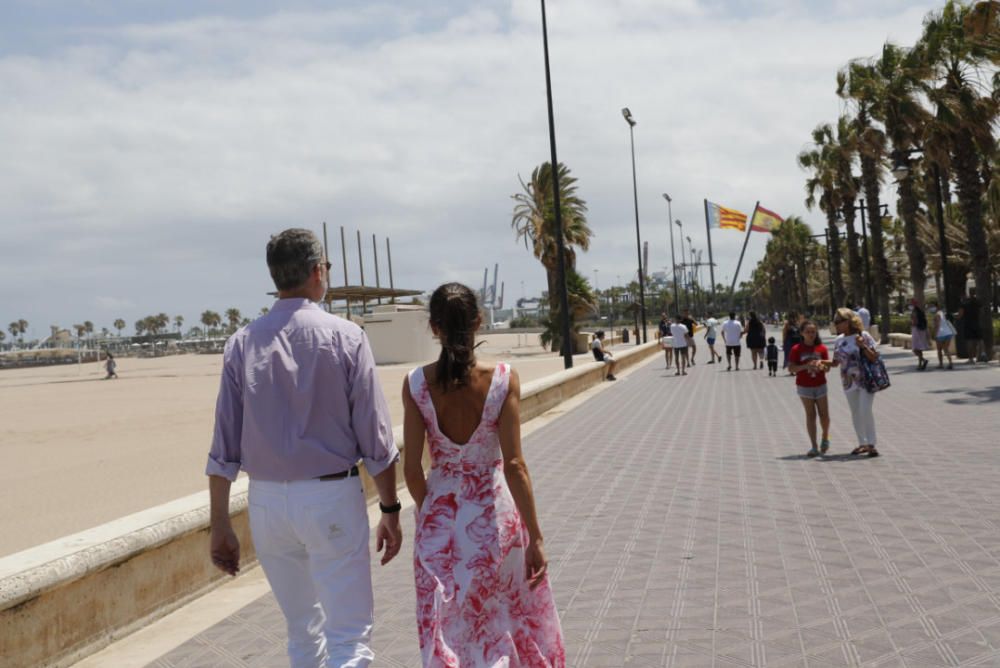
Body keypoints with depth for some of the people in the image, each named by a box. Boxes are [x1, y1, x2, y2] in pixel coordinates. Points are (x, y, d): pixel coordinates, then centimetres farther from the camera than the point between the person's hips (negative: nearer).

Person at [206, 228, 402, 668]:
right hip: (331, 499, -4)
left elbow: (224, 448, 1)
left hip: (267, 503, 4)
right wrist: (390, 511, 2)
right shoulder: (344, 337, -7)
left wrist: (220, 525, 8)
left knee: (302, 629, 20)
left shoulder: (243, 343, 1)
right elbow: (375, 439, -7)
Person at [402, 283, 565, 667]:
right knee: (513, 613, 23)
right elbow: (514, 464, -16)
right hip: (494, 513, -1)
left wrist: (428, 513, 12)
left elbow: (412, 468, -7)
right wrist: (535, 537, -11)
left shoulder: (416, 384, -9)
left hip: (440, 517, 1)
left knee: (447, 632, 13)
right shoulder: (503, 379, -12)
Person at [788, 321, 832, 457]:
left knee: (824, 415, 3)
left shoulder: (822, 348, -1)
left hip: (820, 385, 2)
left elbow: (827, 368, 2)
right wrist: (806, 366, -24)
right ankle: (814, 447, 4)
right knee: (810, 415, 1)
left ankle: (825, 438, 32)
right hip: (804, 387, -1)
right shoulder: (796, 349, -7)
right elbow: (791, 368, -11)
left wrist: (822, 366, -21)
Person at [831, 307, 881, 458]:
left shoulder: (863, 336, -10)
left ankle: (871, 444, -4)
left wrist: (863, 346, -24)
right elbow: (836, 361, 11)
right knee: (855, 413, 11)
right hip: (849, 381, 6)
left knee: (866, 410, -14)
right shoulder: (839, 340, 6)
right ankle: (862, 443, 24)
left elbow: (874, 357, -10)